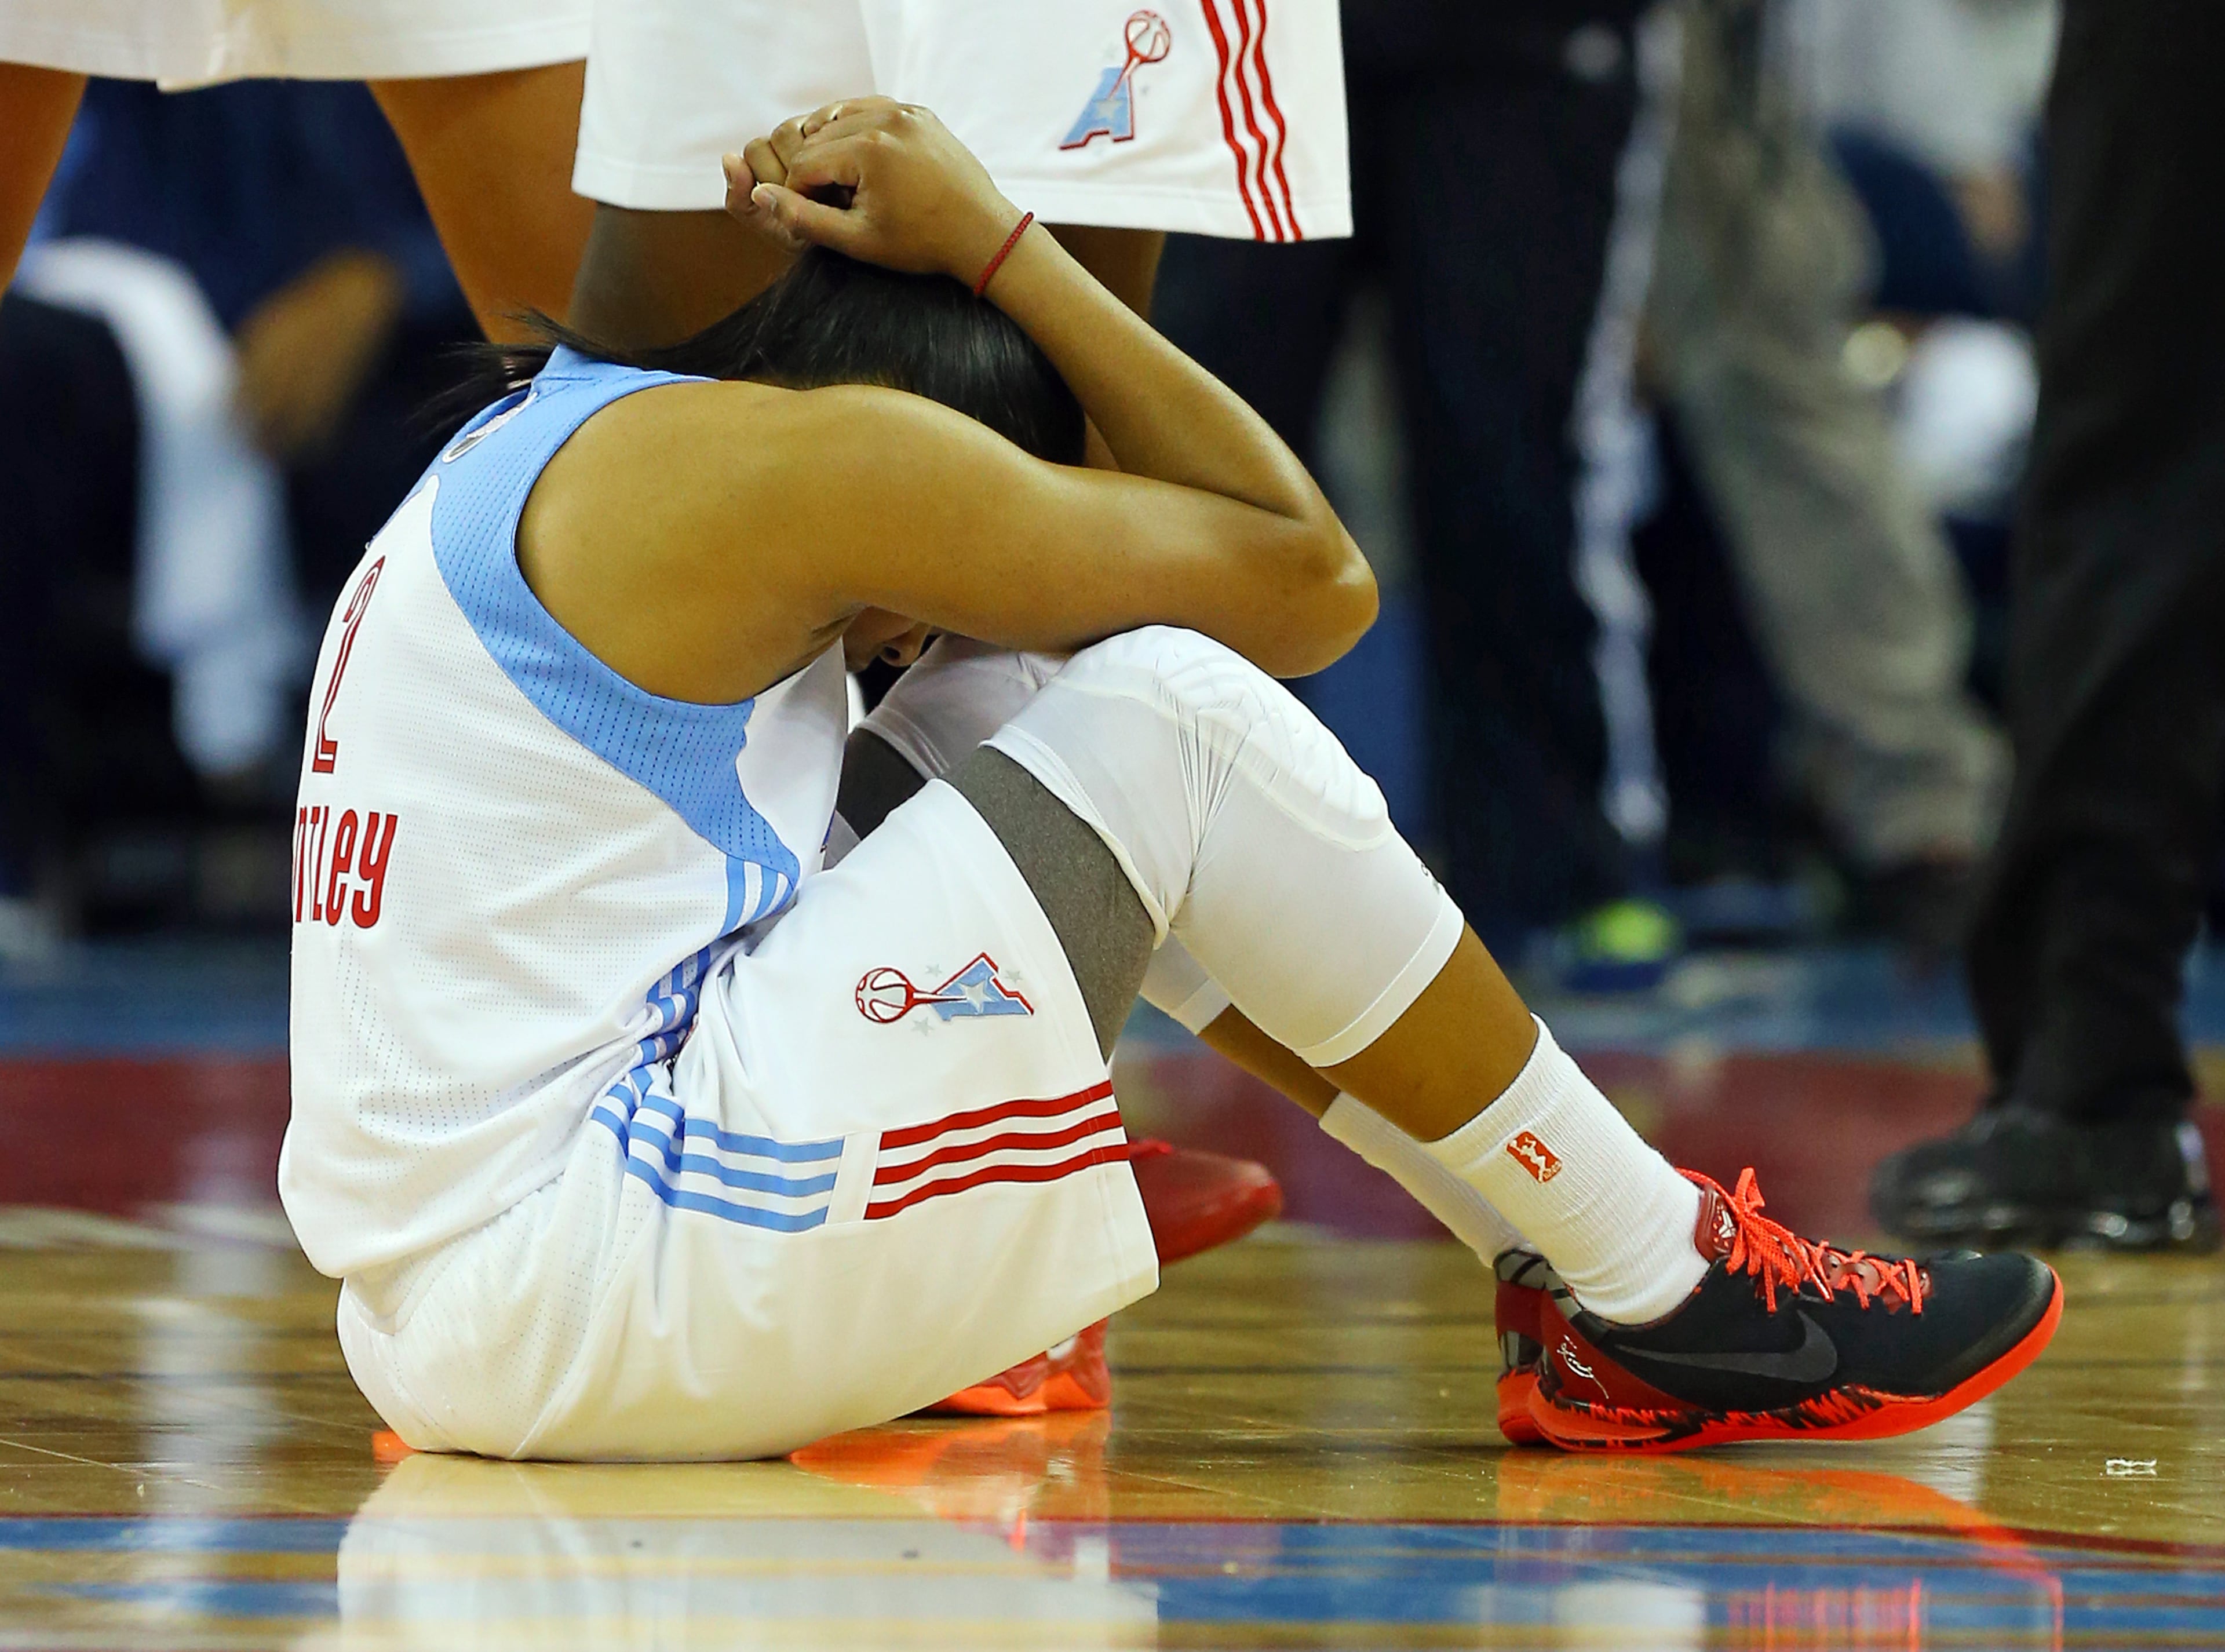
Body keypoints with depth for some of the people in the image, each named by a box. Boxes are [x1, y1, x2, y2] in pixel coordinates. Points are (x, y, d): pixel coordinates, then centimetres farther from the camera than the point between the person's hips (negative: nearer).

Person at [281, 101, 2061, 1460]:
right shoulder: (786, 457, -8)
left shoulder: (556, 438, 20)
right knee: (1164, 716, -5)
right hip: (566, 1294, -10)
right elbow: (1313, 580, 0)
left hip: (439, 1301, 10)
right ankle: (1668, 1292, 6)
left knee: (1006, 709, 17)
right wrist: (992, 243, 6)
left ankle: (1586, 1255, 18)